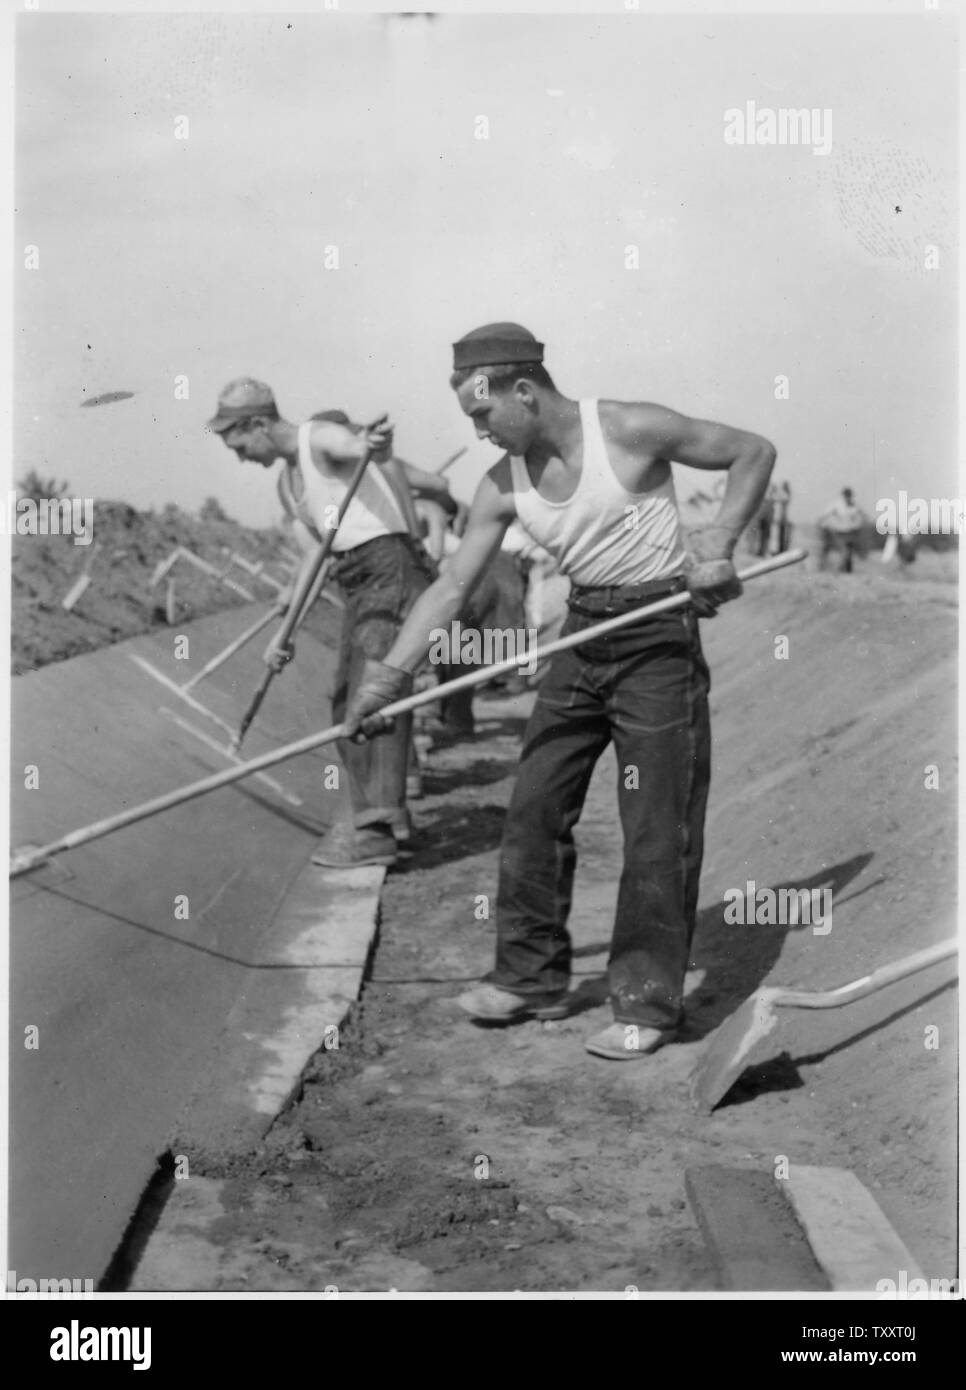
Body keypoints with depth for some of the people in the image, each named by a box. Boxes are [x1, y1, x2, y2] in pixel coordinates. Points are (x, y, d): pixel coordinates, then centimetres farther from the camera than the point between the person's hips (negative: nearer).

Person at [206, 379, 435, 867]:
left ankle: (376, 831, -25)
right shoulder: (287, 484, 19)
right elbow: (315, 556, 20)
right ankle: (381, 808, 30)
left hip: (391, 566, -10)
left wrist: (374, 443, -57)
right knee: (347, 698, 16)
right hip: (359, 584, 10)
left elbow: (358, 445, -32)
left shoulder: (323, 438, -9)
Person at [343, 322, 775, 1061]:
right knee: (534, 809, 7)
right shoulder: (503, 486, 1)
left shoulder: (630, 431, -14)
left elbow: (755, 452, -5)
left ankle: (649, 1003, 6)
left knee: (658, 828, -4)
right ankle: (532, 976, 22)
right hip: (583, 639, 6)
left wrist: (718, 542, -16)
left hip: (659, 639, -6)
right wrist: (389, 674, -9)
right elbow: (452, 586, 0)